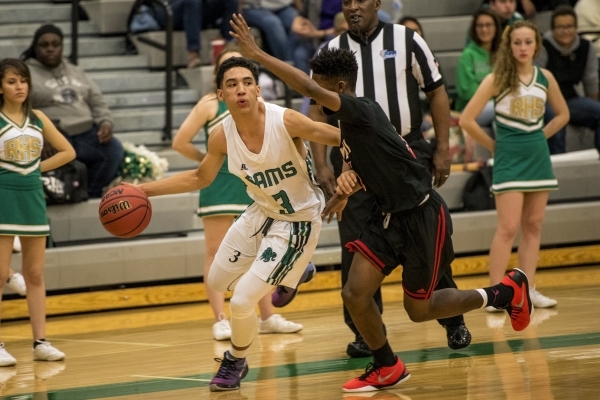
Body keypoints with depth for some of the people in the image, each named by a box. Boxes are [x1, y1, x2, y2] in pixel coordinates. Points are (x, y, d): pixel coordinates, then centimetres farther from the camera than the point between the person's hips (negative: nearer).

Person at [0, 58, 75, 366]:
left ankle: (40, 342, 12)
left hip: (32, 197, 5)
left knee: (35, 274, 8)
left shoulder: (38, 118, 8)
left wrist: (37, 168, 5)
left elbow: (68, 151, 14)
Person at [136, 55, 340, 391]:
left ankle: (236, 362, 20)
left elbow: (343, 138, -25)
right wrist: (145, 190, 0)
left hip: (297, 222, -6)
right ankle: (286, 272, 43)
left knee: (242, 301, -11)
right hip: (261, 212, 6)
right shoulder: (222, 136, -13)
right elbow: (199, 179, 5)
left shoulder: (286, 121, -30)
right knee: (217, 282, 21)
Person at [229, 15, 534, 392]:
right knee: (355, 294, -3)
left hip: (423, 216, -8)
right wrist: (346, 189, 5)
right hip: (389, 216, 8)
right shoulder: (348, 122, 5)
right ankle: (387, 368, 18)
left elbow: (309, 88, -36)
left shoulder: (362, 110, -23)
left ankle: (505, 291, 24)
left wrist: (257, 54, -35)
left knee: (418, 309, 5)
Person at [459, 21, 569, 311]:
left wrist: (539, 137, 8)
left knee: (533, 226, 6)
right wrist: (493, 145, -5)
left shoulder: (545, 78, 4)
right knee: (508, 227, -10)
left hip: (538, 156, 5)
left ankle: (528, 290, 10)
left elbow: (562, 114, 19)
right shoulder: (497, 79, -9)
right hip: (509, 159, -5)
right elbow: (466, 120, -12)